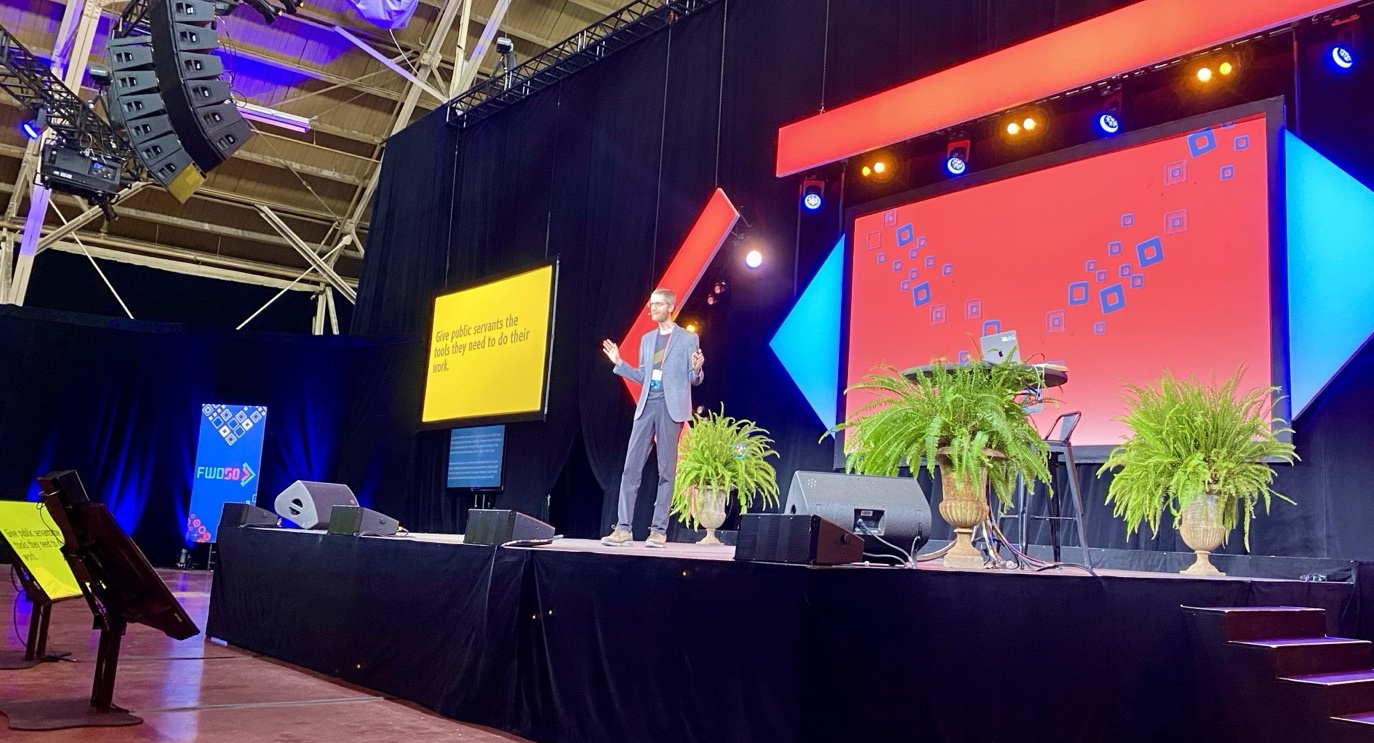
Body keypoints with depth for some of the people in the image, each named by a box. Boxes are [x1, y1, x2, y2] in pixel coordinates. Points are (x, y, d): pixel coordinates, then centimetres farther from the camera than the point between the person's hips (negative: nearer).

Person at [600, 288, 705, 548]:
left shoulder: (688, 338, 2)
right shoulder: (647, 339, 17)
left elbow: (694, 380, 1)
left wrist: (696, 369, -20)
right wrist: (619, 363, 11)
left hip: (670, 407, -5)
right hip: (646, 406, 5)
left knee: (666, 470, -1)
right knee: (631, 467, -1)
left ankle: (659, 530, 3)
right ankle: (623, 528, 1)